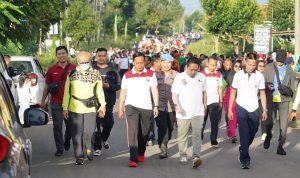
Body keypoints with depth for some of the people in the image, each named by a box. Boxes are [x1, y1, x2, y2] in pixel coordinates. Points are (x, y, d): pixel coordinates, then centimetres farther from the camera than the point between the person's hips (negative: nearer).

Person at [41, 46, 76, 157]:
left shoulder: (74, 68, -1)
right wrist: (43, 101, 11)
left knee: (70, 125, 10)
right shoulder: (52, 70, 3)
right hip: (56, 103, 0)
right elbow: (47, 86, 10)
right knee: (57, 126, 0)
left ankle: (67, 141, 38)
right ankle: (59, 149, 8)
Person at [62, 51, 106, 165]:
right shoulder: (72, 74, 4)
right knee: (77, 133, 0)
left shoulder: (96, 74, 6)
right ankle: (79, 156, 8)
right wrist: (65, 108, 3)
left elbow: (99, 91, 13)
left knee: (88, 132, -1)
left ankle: (89, 149, 27)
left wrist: (102, 105, 6)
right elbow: (67, 92, 6)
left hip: (90, 108, 0)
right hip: (75, 108, 0)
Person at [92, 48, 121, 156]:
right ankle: (97, 147, 5)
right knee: (96, 124, -4)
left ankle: (104, 139, 33)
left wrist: (108, 86, -12)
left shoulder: (112, 70, 7)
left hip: (108, 102, 1)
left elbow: (118, 85, 4)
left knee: (108, 123, 1)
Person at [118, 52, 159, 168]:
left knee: (144, 133, 13)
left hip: (146, 107, 2)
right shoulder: (127, 75, 3)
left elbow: (154, 90, 1)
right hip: (131, 106, -1)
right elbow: (123, 92, 6)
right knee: (133, 131, -14)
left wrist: (156, 106, -6)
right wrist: (120, 108, 5)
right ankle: (133, 159, -18)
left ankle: (141, 153, 36)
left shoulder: (151, 74, 3)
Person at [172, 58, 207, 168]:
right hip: (183, 113, -1)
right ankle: (183, 155, 25)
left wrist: (204, 105, 18)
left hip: (198, 112, 1)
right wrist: (176, 105, -19)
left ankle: (196, 156, -18)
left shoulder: (201, 77, 5)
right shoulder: (180, 77, -3)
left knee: (197, 134, -11)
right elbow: (174, 93, -4)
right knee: (182, 135, 9)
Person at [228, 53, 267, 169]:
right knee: (244, 134, -8)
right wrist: (230, 109, 3)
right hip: (241, 108, -2)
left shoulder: (259, 76, 2)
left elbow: (262, 93, 7)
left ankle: (243, 150, 38)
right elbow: (233, 92, 5)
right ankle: (245, 160, -6)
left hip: (254, 109, 2)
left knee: (251, 134, 13)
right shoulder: (238, 75, -1)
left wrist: (264, 110, 3)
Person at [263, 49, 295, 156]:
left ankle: (280, 146, 8)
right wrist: (267, 86, -17)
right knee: (268, 121, -7)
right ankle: (268, 136, 26)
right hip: (271, 98, -1)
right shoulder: (269, 67, 4)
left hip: (284, 99, 1)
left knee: (284, 123, -2)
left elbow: (292, 83, 12)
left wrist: (289, 92, -9)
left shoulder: (289, 69, 8)